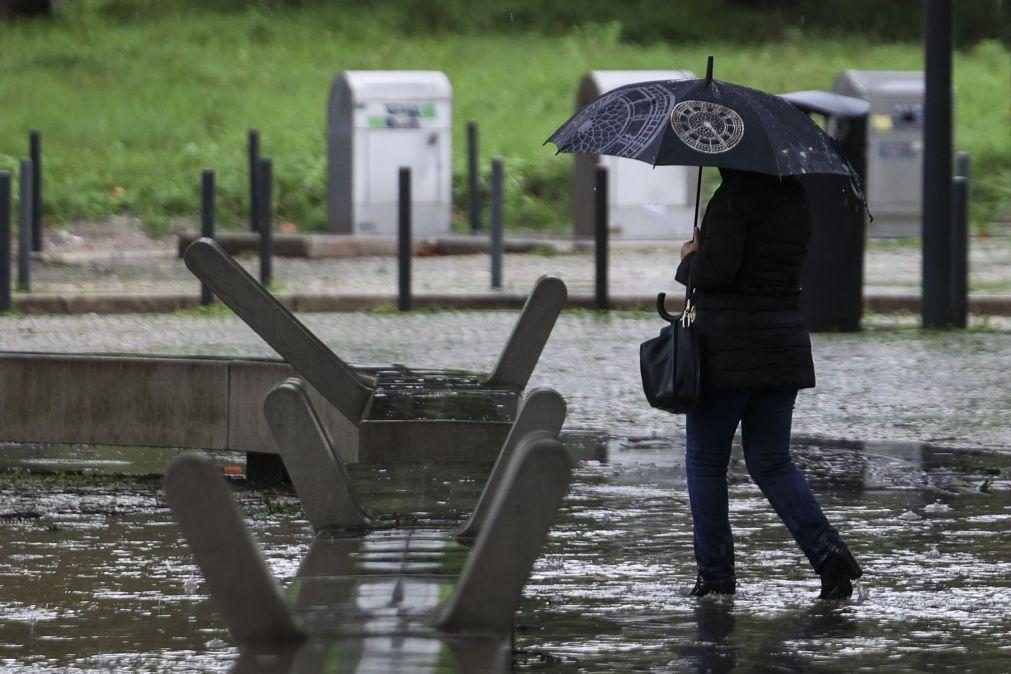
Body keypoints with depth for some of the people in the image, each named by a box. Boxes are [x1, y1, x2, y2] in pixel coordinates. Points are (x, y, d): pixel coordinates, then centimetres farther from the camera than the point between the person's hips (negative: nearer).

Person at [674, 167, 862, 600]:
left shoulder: (734, 198, -15)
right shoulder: (795, 198, 10)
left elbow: (717, 269, -22)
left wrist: (689, 260, 0)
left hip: (727, 348, -7)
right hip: (785, 347, 7)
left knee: (705, 460, 7)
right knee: (771, 462, 12)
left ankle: (715, 572, 6)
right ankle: (828, 552, -6)